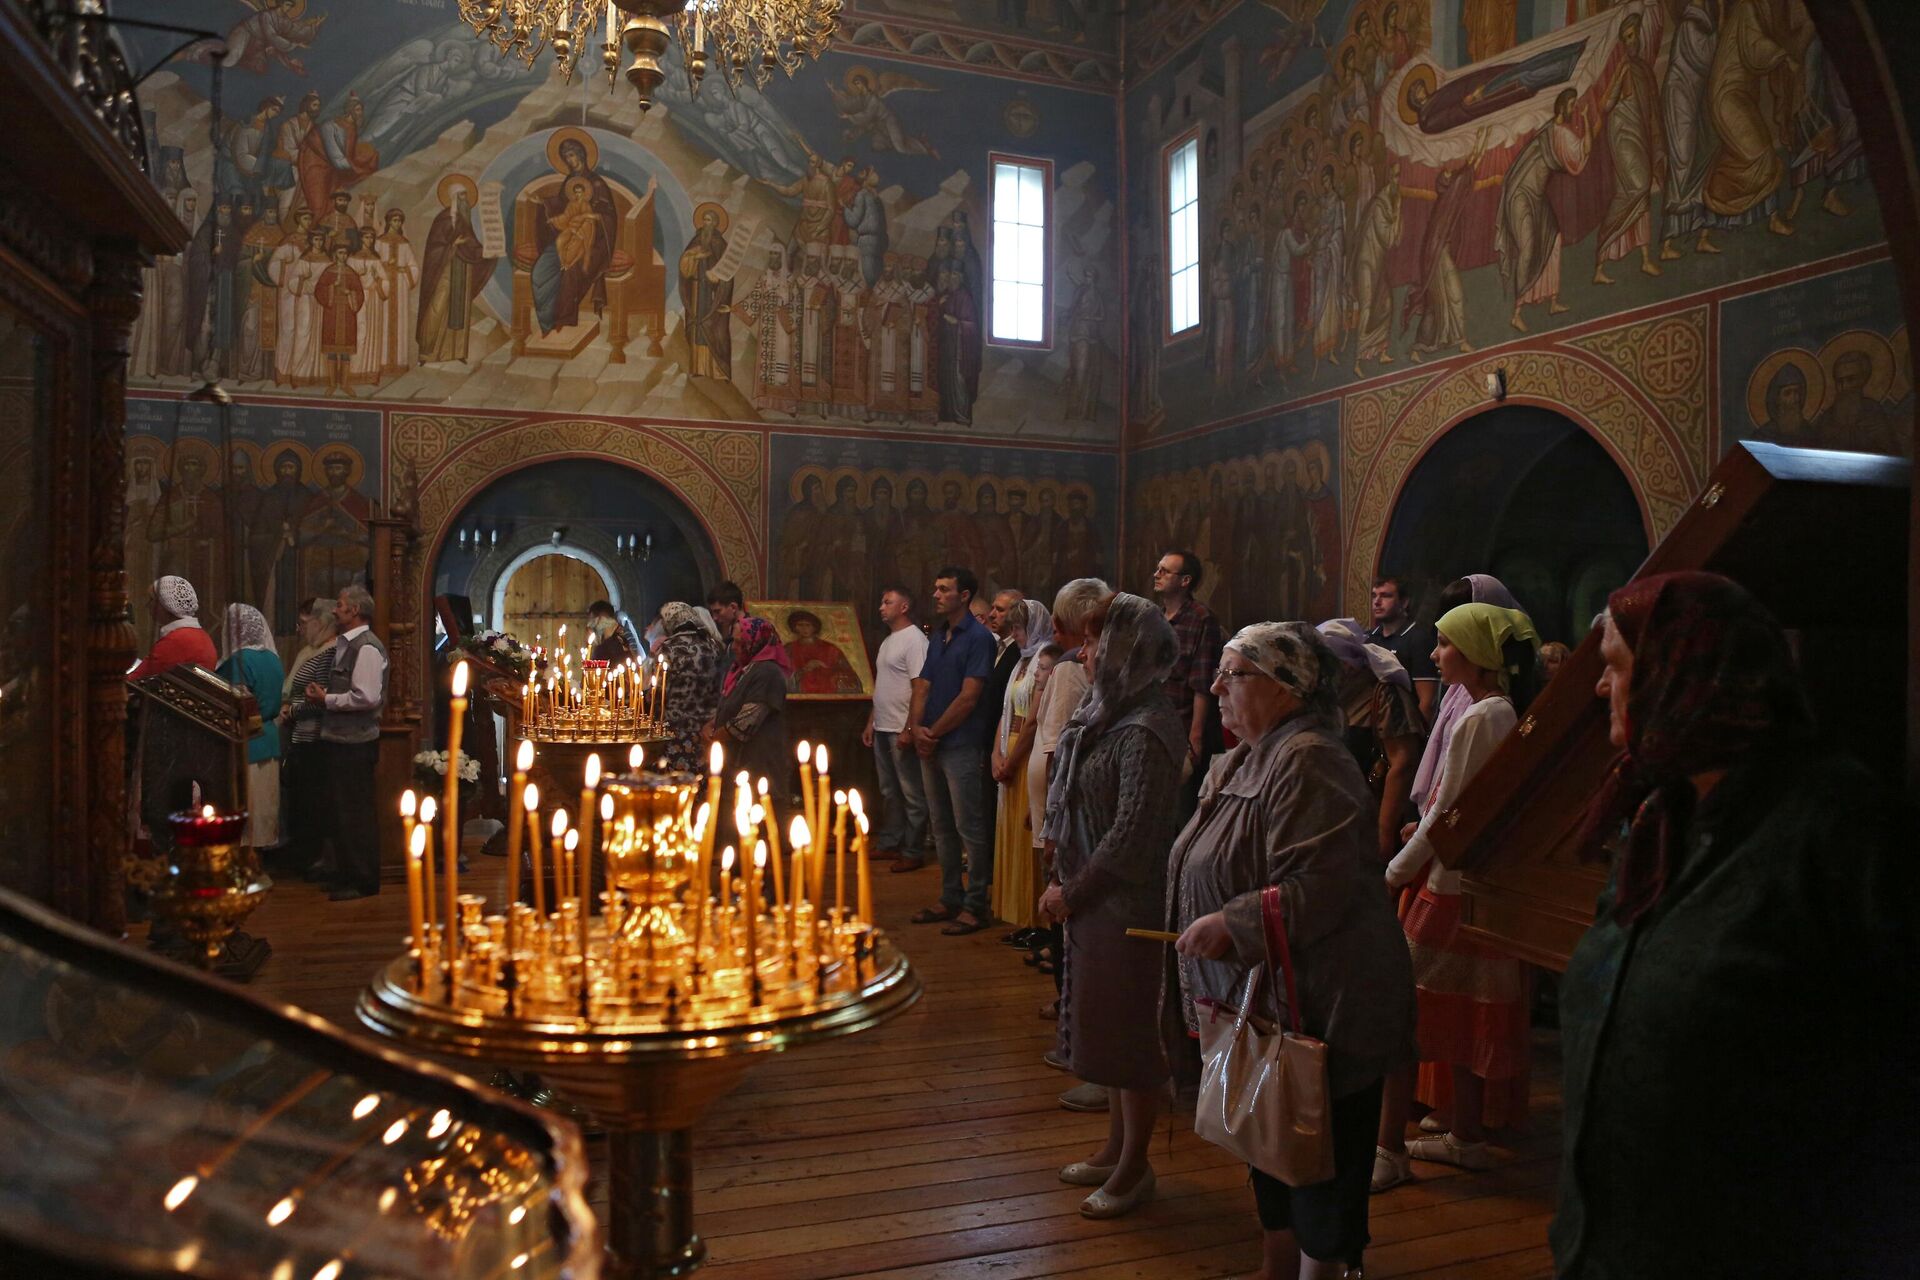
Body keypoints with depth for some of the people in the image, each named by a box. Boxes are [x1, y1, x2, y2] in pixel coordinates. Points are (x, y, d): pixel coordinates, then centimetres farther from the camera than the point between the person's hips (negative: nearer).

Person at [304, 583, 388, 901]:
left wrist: (326, 699, -14)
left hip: (355, 744, -10)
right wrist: (323, 694, 6)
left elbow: (367, 697, -24)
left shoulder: (367, 648, -15)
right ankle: (347, 875, 26)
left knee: (354, 815, -3)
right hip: (341, 741, 10)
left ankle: (362, 882, 6)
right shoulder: (344, 645, 16)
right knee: (339, 814, 16)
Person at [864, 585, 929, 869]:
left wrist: (909, 729, -22)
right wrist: (871, 722, 17)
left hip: (902, 730, -9)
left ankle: (913, 852, 4)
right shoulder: (888, 641, 16)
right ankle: (888, 843, 25)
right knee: (889, 791, 16)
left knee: (911, 793, -1)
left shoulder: (915, 639, -13)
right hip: (882, 728, 9)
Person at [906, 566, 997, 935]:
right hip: (930, 747, 8)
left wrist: (933, 733, -10)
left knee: (970, 828, -2)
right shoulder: (937, 637, 15)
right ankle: (950, 899, 24)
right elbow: (922, 686, 12)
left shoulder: (979, 637, -9)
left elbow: (968, 697, -15)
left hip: (961, 746, -8)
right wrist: (917, 727, -6)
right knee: (942, 826, 14)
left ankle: (975, 906, 5)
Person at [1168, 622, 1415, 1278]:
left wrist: (1231, 925, -27)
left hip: (1319, 1009, -10)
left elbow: (1322, 886, -29)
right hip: (1263, 1004, 10)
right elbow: (1216, 872, 22)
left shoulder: (1308, 763, -21)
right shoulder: (1238, 763, 11)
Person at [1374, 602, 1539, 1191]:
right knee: (1459, 1017, 18)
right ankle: (1467, 1136, 30)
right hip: (1477, 882, 10)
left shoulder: (1478, 718, -20)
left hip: (1454, 886, -10)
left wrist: (1395, 873, -8)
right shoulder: (1503, 712, 8)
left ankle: (1388, 1150, 3)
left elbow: (1446, 814, -18)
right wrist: (1426, 829, 11)